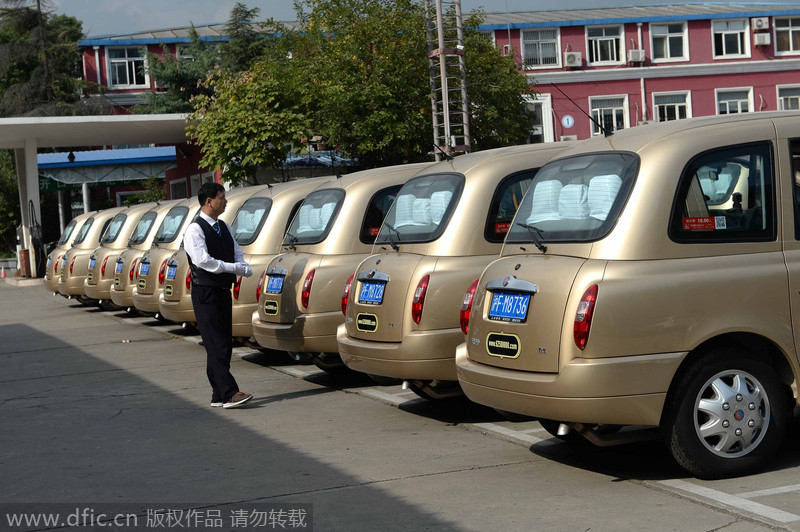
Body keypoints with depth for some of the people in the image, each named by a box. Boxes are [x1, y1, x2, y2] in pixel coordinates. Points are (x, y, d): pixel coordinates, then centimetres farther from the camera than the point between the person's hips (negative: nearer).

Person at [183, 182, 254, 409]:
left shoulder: (224, 227, 14)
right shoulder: (195, 230, -11)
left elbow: (237, 254, 12)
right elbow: (203, 260, -22)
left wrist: (243, 269, -11)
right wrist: (234, 268, -18)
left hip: (224, 291, 8)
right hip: (205, 294, -8)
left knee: (224, 345, 9)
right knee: (216, 346, -10)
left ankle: (219, 395, 14)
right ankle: (229, 393, -15)